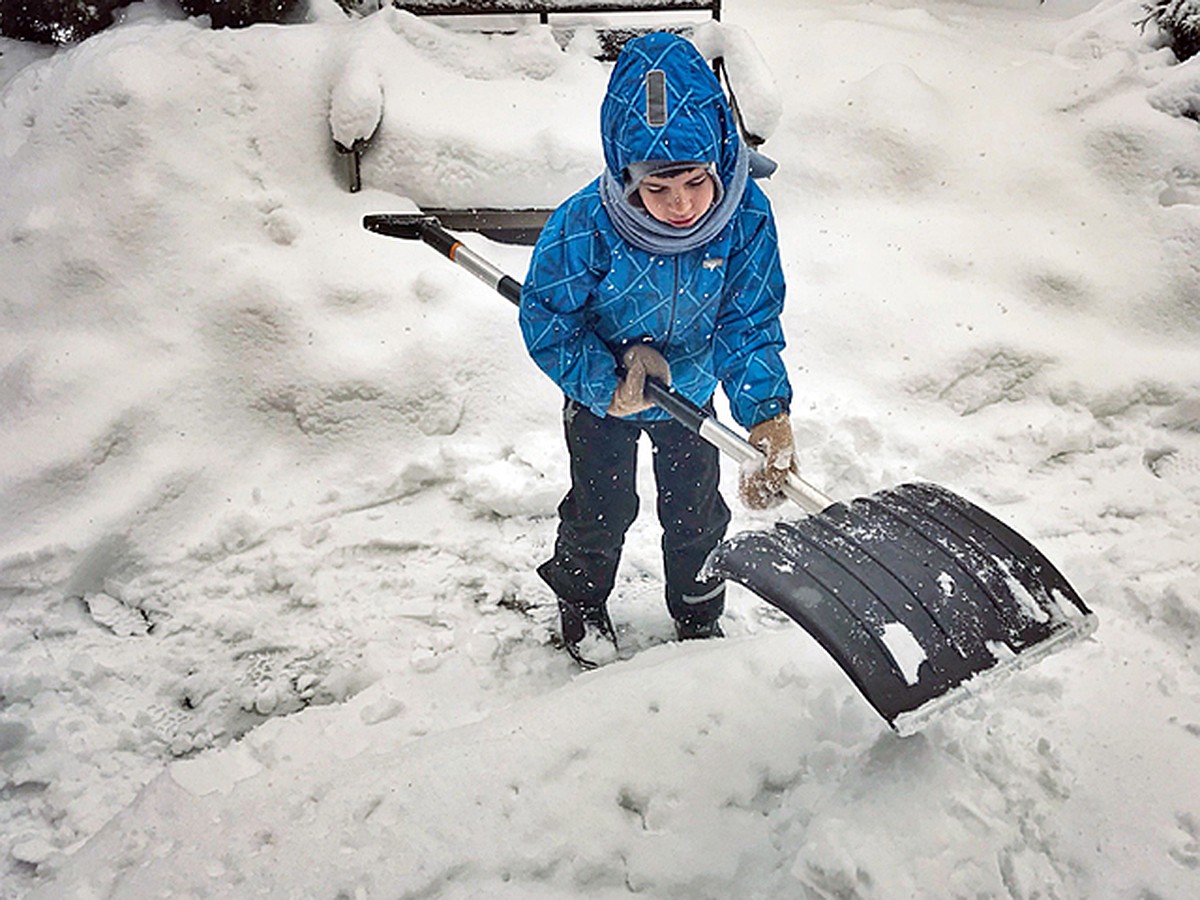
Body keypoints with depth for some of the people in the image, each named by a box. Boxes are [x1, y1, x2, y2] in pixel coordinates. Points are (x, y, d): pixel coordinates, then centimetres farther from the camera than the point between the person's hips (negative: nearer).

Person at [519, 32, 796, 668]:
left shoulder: (747, 218, -27)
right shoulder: (585, 226, -35)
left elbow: (749, 325, -18)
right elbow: (547, 326, -21)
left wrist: (768, 414, -29)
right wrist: (611, 381, -30)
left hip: (691, 387, 3)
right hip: (601, 394, -2)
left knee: (697, 511, 19)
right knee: (602, 509, 17)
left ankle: (699, 616, 47)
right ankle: (582, 606, 48)